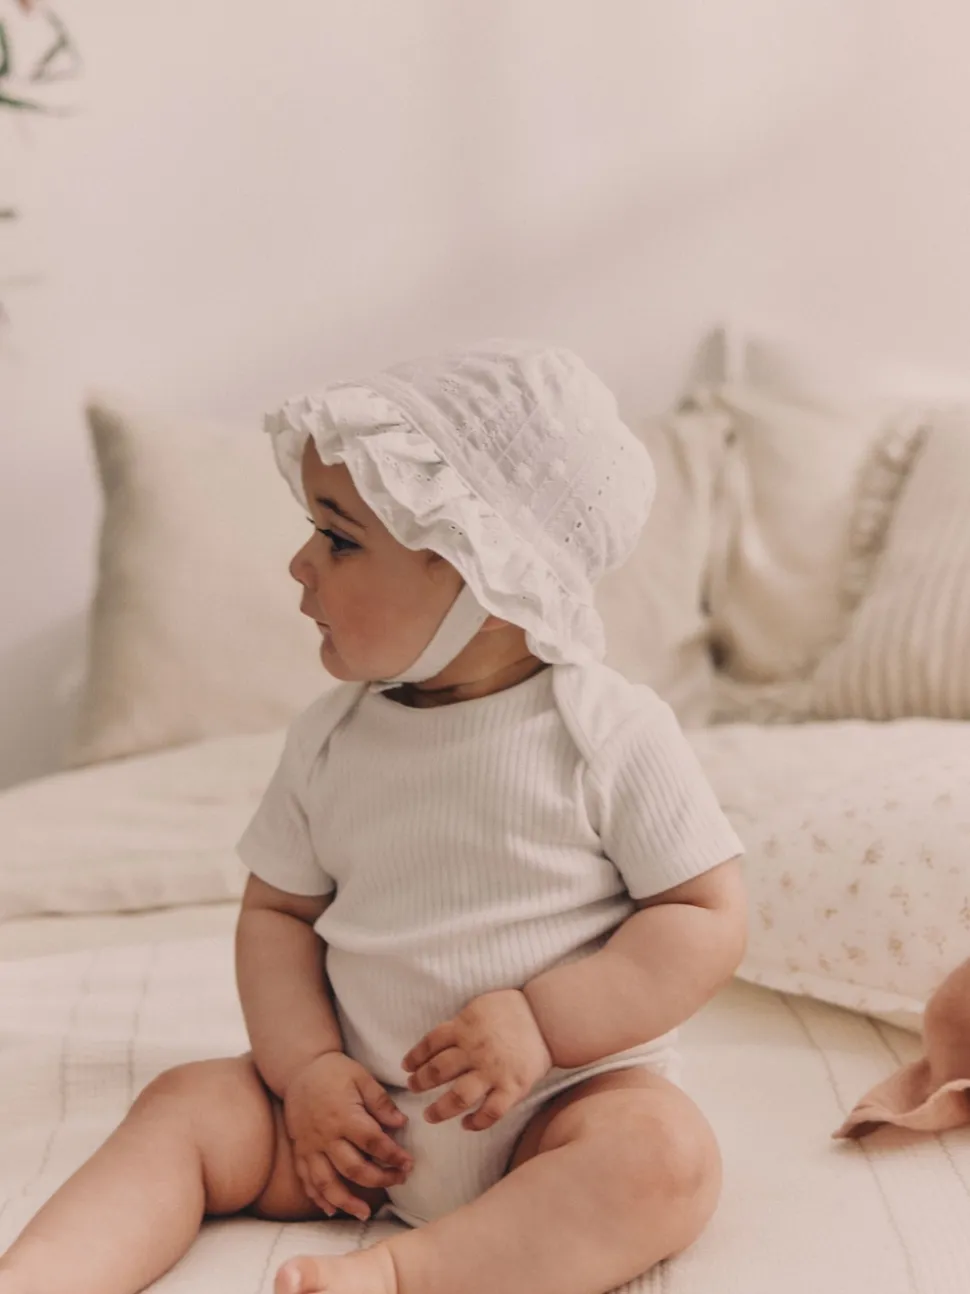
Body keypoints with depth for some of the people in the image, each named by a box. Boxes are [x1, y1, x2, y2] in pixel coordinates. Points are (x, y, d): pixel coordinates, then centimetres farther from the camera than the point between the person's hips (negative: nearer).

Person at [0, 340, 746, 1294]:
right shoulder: (329, 739, 3)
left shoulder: (612, 734, -11)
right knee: (187, 1106, -11)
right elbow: (277, 912, 9)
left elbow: (709, 920, -10)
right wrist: (308, 1070, -7)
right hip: (371, 1113, 4)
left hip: (560, 1101, -4)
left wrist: (543, 1023, -19)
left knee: (664, 1154, -32)